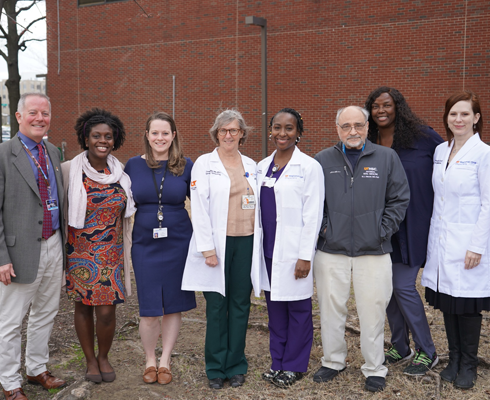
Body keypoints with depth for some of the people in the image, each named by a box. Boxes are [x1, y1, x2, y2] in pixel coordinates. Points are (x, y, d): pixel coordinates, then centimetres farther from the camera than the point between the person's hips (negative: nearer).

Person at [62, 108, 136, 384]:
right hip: (80, 254, -1)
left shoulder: (120, 172, 1)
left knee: (106, 310, 0)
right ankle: (90, 360, 32)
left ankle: (104, 356, 27)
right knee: (83, 307, 11)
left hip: (111, 254, 1)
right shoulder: (70, 170, -7)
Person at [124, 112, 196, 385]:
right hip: (145, 245, 0)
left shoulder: (186, 166, -1)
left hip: (178, 244, 0)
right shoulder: (133, 165, 2)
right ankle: (150, 360, 25)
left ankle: (165, 361, 26)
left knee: (174, 305, 8)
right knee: (149, 309, 2)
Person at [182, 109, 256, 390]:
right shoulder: (205, 163, 0)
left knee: (240, 304, 8)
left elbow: (258, 203, 14)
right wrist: (207, 248, -12)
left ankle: (236, 366, 21)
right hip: (218, 244, -3)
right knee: (217, 306, 3)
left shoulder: (251, 166, 12)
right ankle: (216, 368, 18)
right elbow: (199, 207, -7)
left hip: (246, 242, 3)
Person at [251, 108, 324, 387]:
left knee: (297, 309, 6)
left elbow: (313, 215, -10)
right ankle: (278, 362, 28)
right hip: (268, 250, 6)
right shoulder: (262, 166, 10)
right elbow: (258, 209, 13)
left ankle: (295, 366, 21)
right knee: (275, 307, 14)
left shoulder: (309, 167, -7)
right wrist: (255, 248, 11)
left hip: (293, 252, -5)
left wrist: (305, 257, -14)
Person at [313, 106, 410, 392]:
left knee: (373, 311, 5)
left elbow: (399, 199, 4)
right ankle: (333, 361, 30)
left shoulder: (387, 158, 3)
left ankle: (375, 369, 23)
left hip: (373, 251, -1)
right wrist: (322, 227, -1)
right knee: (331, 308, 10)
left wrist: (383, 231, -3)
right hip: (332, 250, 1)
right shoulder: (323, 160, 5)